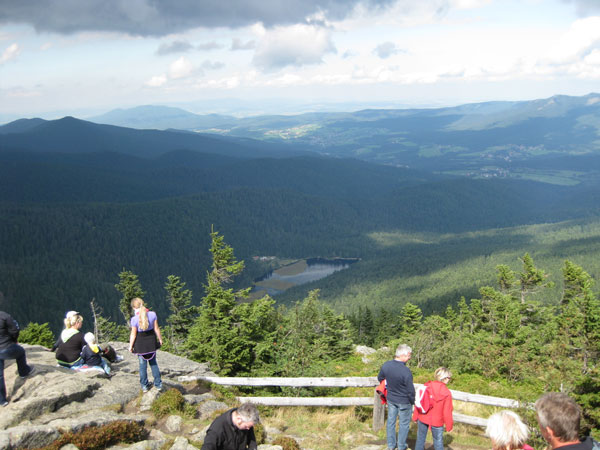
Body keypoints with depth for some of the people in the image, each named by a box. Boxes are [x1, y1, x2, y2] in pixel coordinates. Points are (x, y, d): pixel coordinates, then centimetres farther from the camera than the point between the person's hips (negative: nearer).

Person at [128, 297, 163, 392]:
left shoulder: (134, 319, -20)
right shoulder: (153, 314, -11)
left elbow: (133, 334, -13)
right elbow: (156, 329, -3)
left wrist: (130, 346, -1)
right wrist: (160, 339, 11)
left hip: (140, 343, -3)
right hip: (151, 341, 3)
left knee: (142, 364, 13)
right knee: (153, 363, 17)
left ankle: (144, 386, 21)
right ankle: (158, 384, 22)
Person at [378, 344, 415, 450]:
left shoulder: (386, 365, -13)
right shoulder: (406, 371, -32)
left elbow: (380, 378, 6)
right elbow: (410, 390, -21)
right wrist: (412, 401, -2)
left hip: (390, 398, 5)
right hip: (404, 401, -5)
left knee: (391, 421, 19)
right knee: (404, 423, 15)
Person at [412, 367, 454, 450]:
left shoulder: (426, 386, -9)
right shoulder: (446, 393, -17)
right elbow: (447, 412, -12)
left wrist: (415, 416, 11)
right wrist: (449, 425, 2)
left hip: (422, 418, 3)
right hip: (437, 422, -3)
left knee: (420, 438, 18)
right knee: (438, 441, 13)